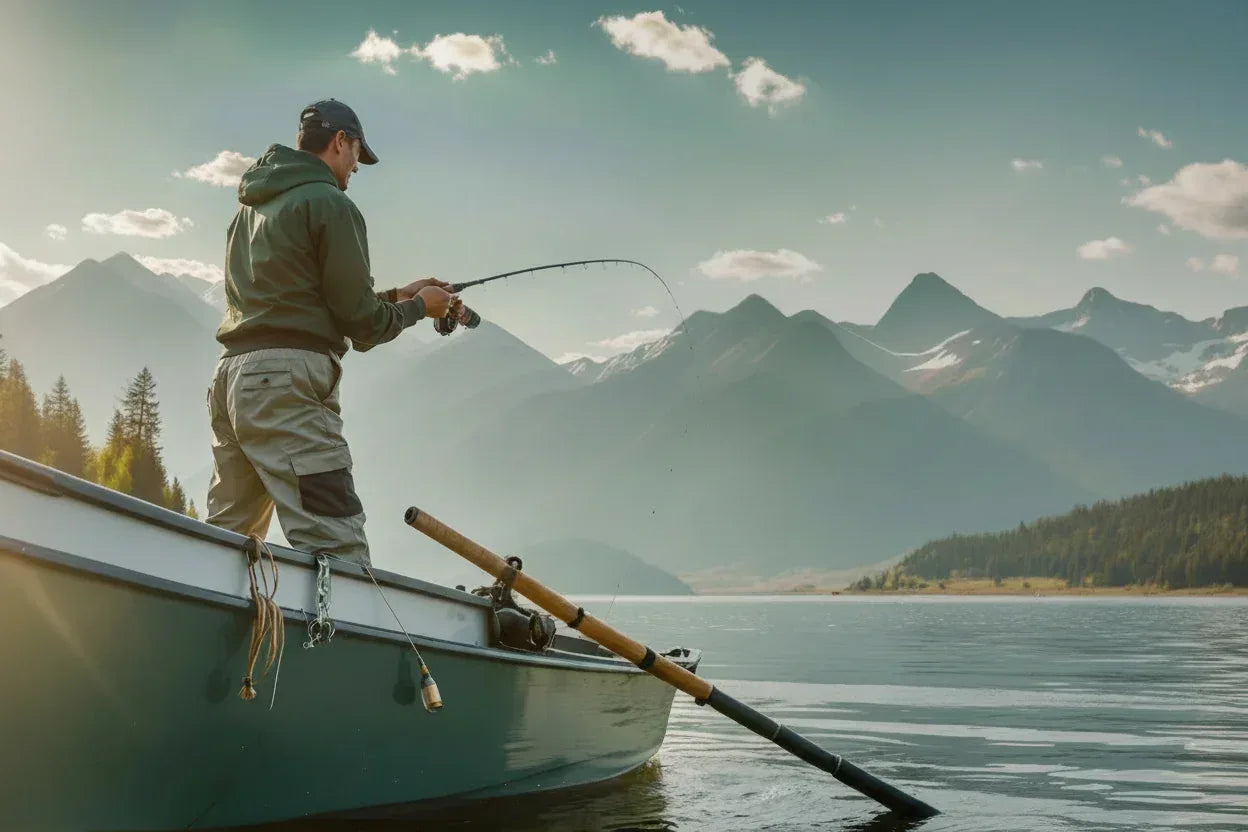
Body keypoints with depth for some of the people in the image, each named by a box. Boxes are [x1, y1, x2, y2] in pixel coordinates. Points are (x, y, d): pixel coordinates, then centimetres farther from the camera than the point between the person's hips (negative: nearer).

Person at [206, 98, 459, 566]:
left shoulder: (252, 207, 22)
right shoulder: (329, 202, -4)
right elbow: (362, 325, -6)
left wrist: (396, 295, 26)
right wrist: (418, 307, 12)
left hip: (230, 376, 9)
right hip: (287, 380, -9)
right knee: (339, 556, -15)